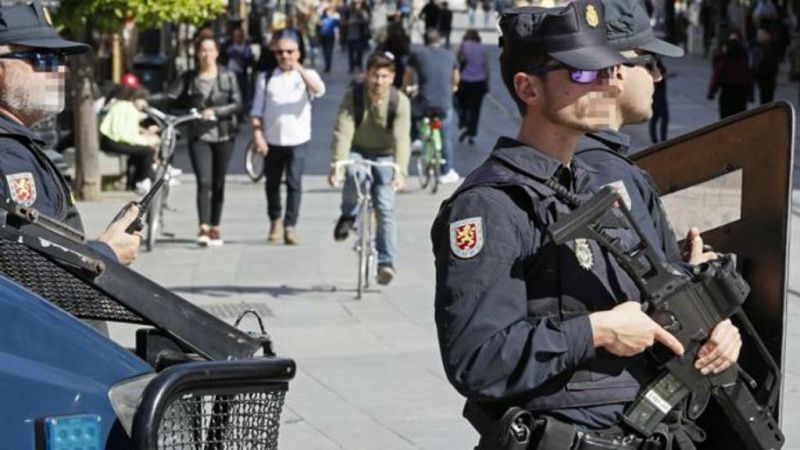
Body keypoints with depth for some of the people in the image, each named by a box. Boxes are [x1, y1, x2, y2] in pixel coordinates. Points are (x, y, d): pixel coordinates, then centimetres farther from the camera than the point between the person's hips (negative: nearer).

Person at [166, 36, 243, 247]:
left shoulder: (227, 76, 3)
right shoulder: (188, 78, 5)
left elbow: (237, 104, -4)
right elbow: (170, 97, -1)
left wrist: (215, 112, -17)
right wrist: (190, 106, -14)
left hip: (223, 135, 1)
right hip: (199, 136, -1)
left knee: (218, 184, 8)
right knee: (204, 182, -15)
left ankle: (215, 227, 20)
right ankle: (203, 229, -22)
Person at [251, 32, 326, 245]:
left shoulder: (306, 75, 6)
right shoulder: (266, 78, 9)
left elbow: (319, 90, -18)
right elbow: (257, 110, 6)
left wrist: (299, 69, -26)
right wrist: (258, 135, -6)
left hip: (297, 139, -2)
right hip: (272, 140, 2)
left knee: (294, 182, -11)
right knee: (272, 182, 13)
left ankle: (290, 226, -9)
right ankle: (275, 220, 32)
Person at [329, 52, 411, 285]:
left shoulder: (400, 101, -18)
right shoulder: (353, 96, -17)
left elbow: (401, 139, -28)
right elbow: (343, 132, -26)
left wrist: (400, 172, -42)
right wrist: (337, 165, -41)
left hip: (384, 156, 0)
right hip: (357, 152, 0)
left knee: (386, 207, -12)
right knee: (355, 173, -35)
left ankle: (386, 261, -6)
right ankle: (348, 216, -7)